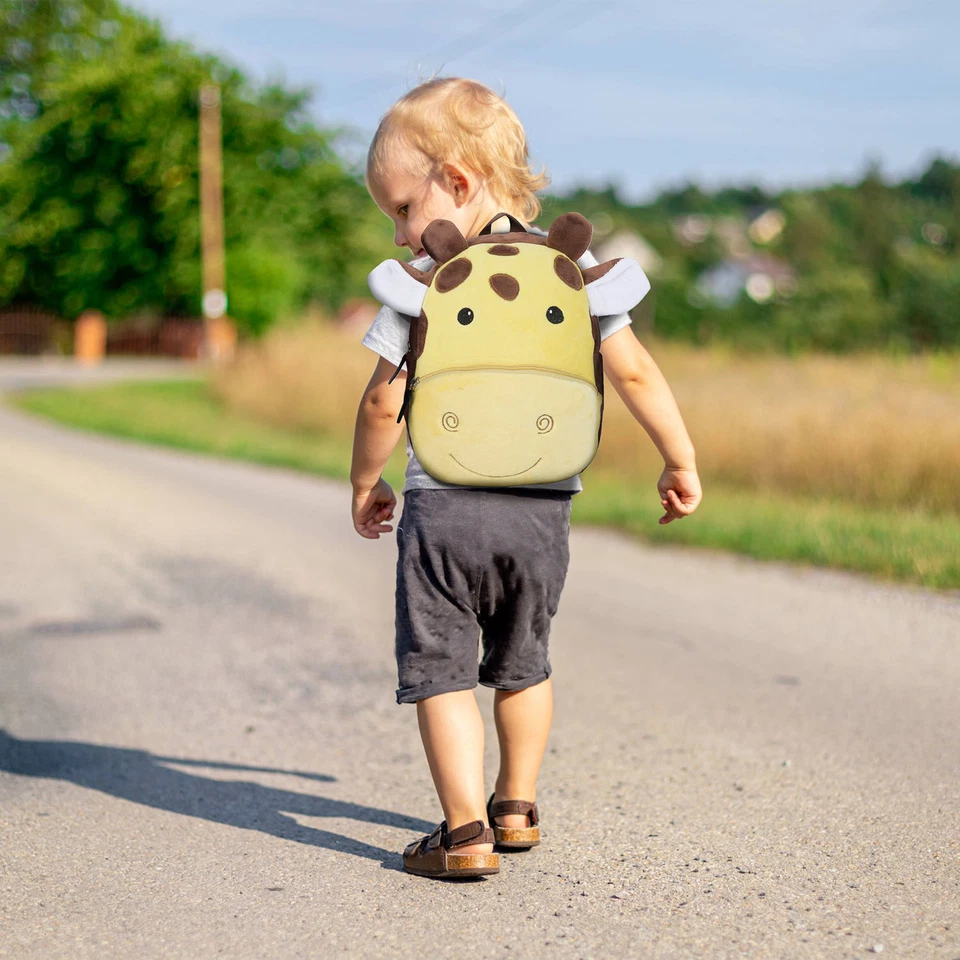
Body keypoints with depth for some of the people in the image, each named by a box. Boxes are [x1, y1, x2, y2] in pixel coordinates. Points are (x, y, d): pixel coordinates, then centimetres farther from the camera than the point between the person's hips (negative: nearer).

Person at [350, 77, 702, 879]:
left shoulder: (423, 281, -5)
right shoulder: (570, 264, 4)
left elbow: (384, 401, -4)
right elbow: (632, 371, 4)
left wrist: (366, 484, 12)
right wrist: (681, 459, 14)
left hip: (444, 505, -4)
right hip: (542, 511, 4)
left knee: (439, 669, 5)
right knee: (522, 663, 22)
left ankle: (466, 832, -1)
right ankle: (517, 807, 32)